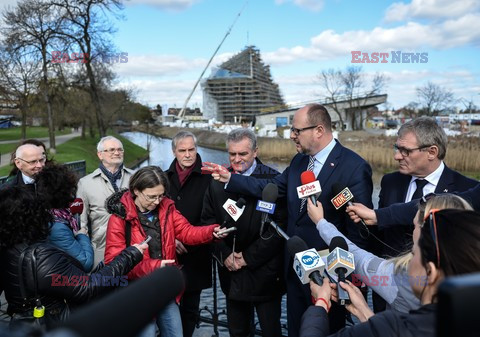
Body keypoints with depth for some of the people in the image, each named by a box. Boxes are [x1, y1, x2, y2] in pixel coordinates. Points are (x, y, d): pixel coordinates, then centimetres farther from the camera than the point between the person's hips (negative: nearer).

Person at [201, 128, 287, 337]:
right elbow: (208, 220, 7)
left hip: (265, 271, -3)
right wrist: (224, 254, -4)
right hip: (231, 269, 4)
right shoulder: (218, 181, 3)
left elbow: (279, 225, -13)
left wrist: (249, 257, -12)